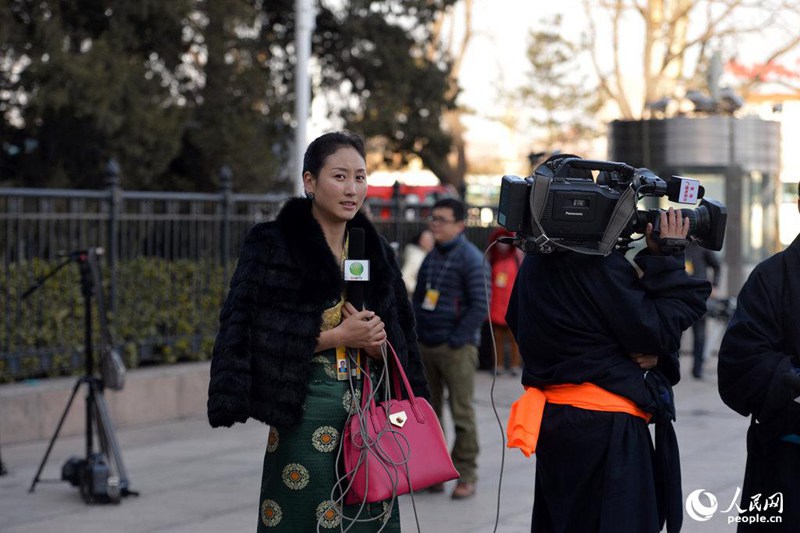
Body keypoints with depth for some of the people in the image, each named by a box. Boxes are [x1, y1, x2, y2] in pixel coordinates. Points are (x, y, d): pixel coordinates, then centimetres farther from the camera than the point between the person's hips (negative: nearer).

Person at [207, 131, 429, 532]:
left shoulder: (376, 252, 12)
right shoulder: (272, 246, -4)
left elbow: (399, 344, 17)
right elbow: (260, 336, -12)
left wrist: (376, 342, -5)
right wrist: (339, 336, -15)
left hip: (370, 411, 5)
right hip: (306, 412, -5)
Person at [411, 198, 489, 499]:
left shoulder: (471, 259, -7)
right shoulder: (431, 257, 15)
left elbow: (480, 305, -12)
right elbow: (418, 298, 22)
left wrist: (457, 340, -15)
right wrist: (416, 334, 10)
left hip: (456, 348, -7)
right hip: (426, 347, 7)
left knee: (462, 414, -3)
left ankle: (466, 476, 3)